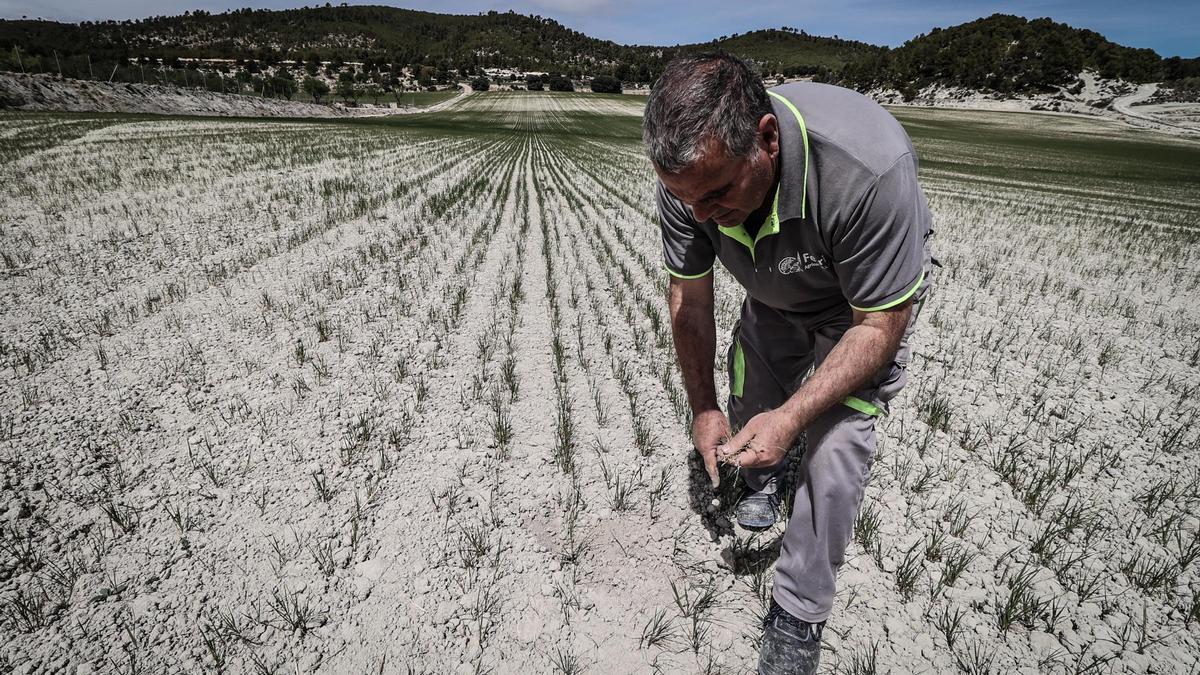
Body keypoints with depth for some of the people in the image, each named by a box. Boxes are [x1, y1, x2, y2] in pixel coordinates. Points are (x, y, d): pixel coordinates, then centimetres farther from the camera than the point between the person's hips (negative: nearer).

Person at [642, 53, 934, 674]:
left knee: (834, 451, -12)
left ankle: (797, 621, 6)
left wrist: (791, 417, -35)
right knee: (747, 406, 9)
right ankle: (762, 480, 45)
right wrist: (703, 409, -14)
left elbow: (881, 323, -30)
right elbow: (689, 299, -13)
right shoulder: (689, 171, -28)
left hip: (865, 303, -4)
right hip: (774, 297, 5)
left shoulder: (867, 167, -43)